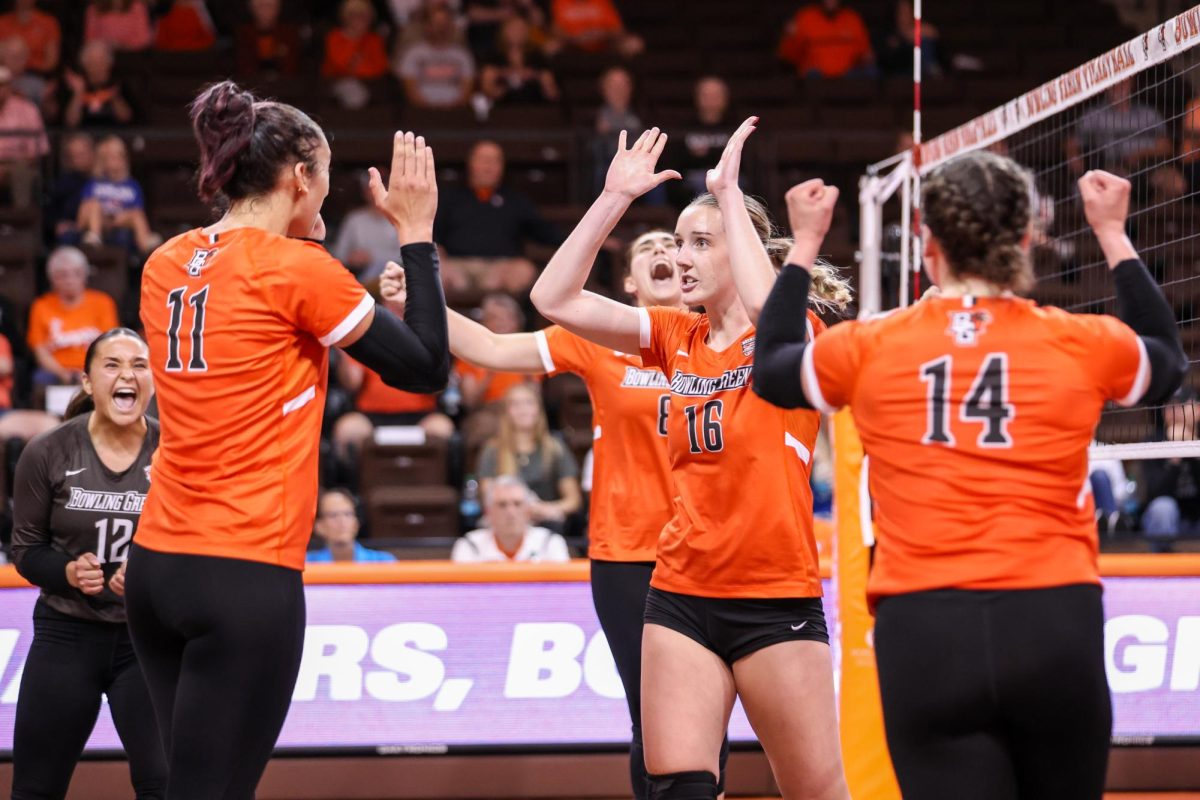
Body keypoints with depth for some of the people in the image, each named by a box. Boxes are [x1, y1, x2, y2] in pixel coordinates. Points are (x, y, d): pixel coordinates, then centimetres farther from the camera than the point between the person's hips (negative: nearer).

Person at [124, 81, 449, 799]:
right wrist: (417, 232, 3)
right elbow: (426, 368, -3)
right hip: (247, 576, -7)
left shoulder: (167, 265, 9)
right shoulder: (297, 270, -10)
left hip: (158, 561, 7)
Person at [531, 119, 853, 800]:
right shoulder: (676, 338, 10)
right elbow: (555, 299, 2)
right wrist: (616, 196, -2)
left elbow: (767, 311, -29)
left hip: (778, 597, -4)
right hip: (681, 594, 4)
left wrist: (730, 193, -21)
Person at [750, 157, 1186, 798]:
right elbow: (1168, 362, 28)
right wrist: (1112, 234, 36)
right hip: (1054, 624, 1)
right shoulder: (1081, 344, 3)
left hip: (924, 631, 0)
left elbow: (770, 368, 25)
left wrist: (804, 244, 35)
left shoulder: (872, 348, 3)